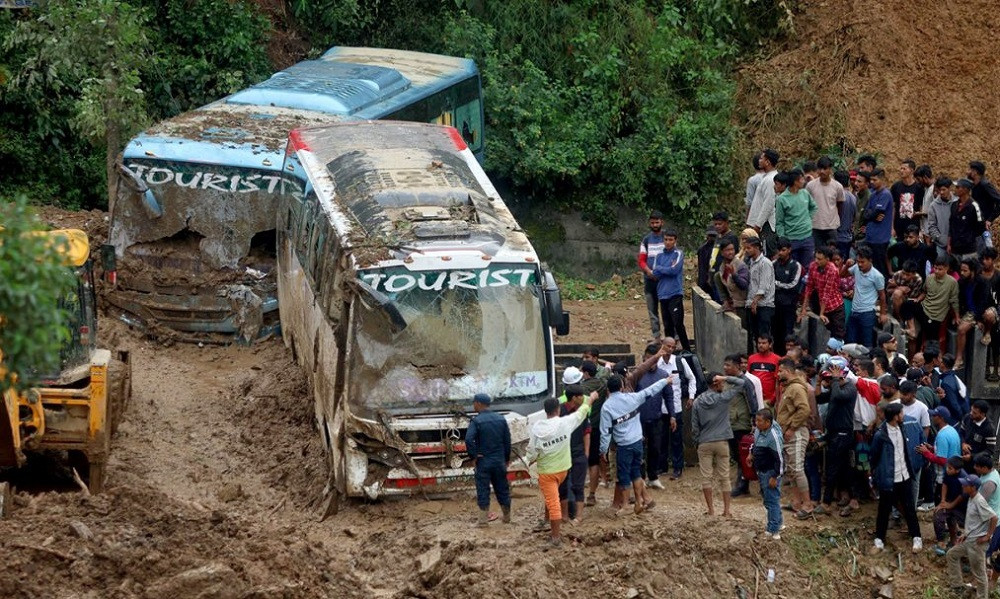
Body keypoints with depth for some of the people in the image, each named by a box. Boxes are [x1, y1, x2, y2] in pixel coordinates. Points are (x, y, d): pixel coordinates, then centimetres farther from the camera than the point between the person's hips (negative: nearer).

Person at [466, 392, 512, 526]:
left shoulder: (476, 421, -12)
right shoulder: (501, 419, 3)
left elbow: (469, 440, -25)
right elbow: (507, 440, 5)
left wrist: (473, 456, -12)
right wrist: (507, 458, 14)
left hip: (483, 461, -4)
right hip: (499, 460, 4)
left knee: (483, 490, 2)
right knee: (502, 489, 13)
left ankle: (483, 519, 2)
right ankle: (507, 517, 21)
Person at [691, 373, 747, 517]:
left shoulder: (697, 402, 1)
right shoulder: (723, 398, -6)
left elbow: (694, 427, 3)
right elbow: (740, 383, -2)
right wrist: (725, 378, -7)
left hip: (704, 444, 1)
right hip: (722, 443, -1)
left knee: (706, 477, 5)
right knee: (724, 477, 5)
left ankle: (711, 509, 4)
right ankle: (726, 510, 6)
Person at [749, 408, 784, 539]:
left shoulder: (774, 436, -27)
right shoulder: (759, 430, 0)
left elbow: (779, 458, -24)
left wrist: (775, 477, -21)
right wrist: (751, 453, 13)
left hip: (771, 472, -10)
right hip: (761, 471, 10)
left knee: (772, 500, -7)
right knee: (766, 498, 21)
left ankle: (773, 531, -5)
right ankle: (778, 523, 35)